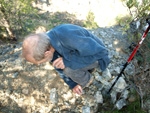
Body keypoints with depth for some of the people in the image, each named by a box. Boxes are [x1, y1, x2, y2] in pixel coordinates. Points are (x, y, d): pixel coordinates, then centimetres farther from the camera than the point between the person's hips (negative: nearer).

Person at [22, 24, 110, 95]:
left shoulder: (69, 37, -41)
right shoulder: (45, 40, -16)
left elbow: (101, 52, -32)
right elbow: (58, 65, 0)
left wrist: (67, 61, -35)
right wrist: (72, 84, 2)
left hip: (97, 57, -6)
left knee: (68, 68, -27)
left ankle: (86, 80, 4)